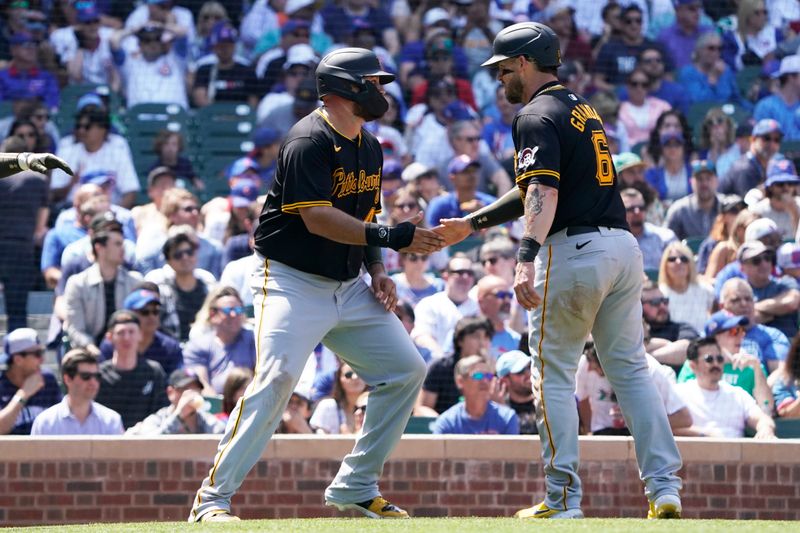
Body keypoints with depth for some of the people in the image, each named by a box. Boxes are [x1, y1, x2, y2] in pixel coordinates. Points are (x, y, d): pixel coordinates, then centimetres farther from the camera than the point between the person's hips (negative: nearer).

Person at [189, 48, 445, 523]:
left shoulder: (369, 148, 13)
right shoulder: (309, 141, -16)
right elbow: (317, 219, -25)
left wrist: (377, 270, 5)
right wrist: (389, 237, -31)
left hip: (349, 288, 9)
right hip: (293, 283, -9)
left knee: (406, 369, 3)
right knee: (278, 377, -24)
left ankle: (356, 486, 12)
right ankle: (213, 499, -20)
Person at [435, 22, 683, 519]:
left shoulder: (538, 116, -7)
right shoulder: (583, 109, 22)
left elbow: (543, 193, -23)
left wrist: (527, 260, -34)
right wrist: (473, 223, 34)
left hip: (575, 250, -8)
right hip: (624, 245, 8)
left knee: (553, 372, 2)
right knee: (630, 367, 9)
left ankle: (563, 499, 1)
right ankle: (665, 489, 1)